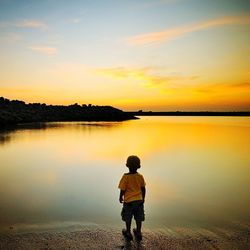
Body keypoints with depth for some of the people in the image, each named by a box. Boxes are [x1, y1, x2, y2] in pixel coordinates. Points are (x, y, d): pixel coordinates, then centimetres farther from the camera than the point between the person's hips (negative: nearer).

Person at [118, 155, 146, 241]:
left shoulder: (125, 177, -18)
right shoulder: (140, 176, -6)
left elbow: (123, 189, -13)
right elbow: (143, 189, 2)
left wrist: (120, 197, 5)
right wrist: (143, 198, 17)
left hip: (129, 201, -3)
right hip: (139, 200, 3)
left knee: (128, 218, 15)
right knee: (139, 218, 17)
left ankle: (128, 233, 28)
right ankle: (138, 232, 30)